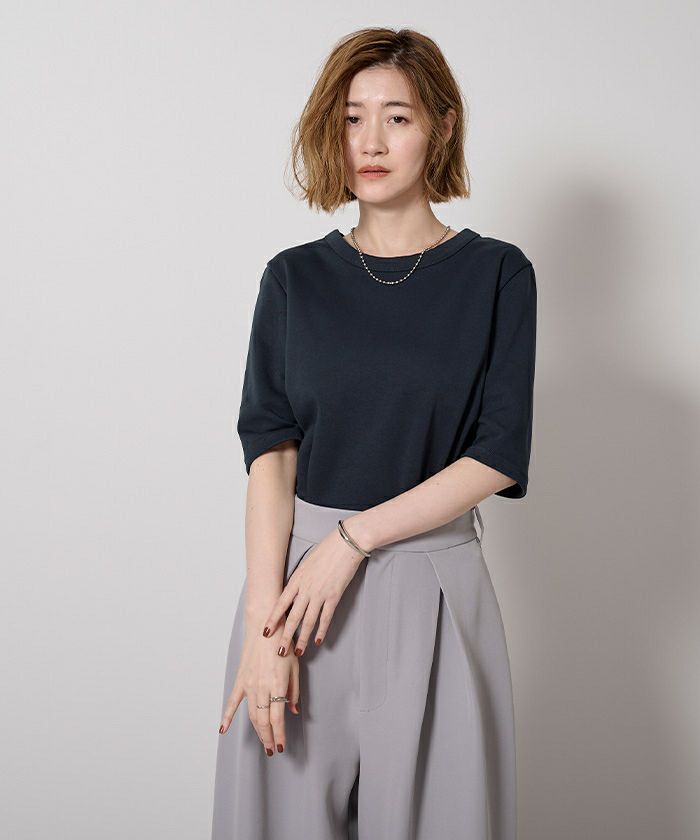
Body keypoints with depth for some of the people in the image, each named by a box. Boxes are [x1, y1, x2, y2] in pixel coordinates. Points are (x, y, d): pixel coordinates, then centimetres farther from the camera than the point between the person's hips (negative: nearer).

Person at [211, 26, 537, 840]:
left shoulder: (496, 274, 0)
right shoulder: (295, 277, 5)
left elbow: (499, 456, -5)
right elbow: (269, 449, -2)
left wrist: (352, 538, -12)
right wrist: (262, 620, -12)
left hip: (432, 583, -1)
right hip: (296, 570, 1)